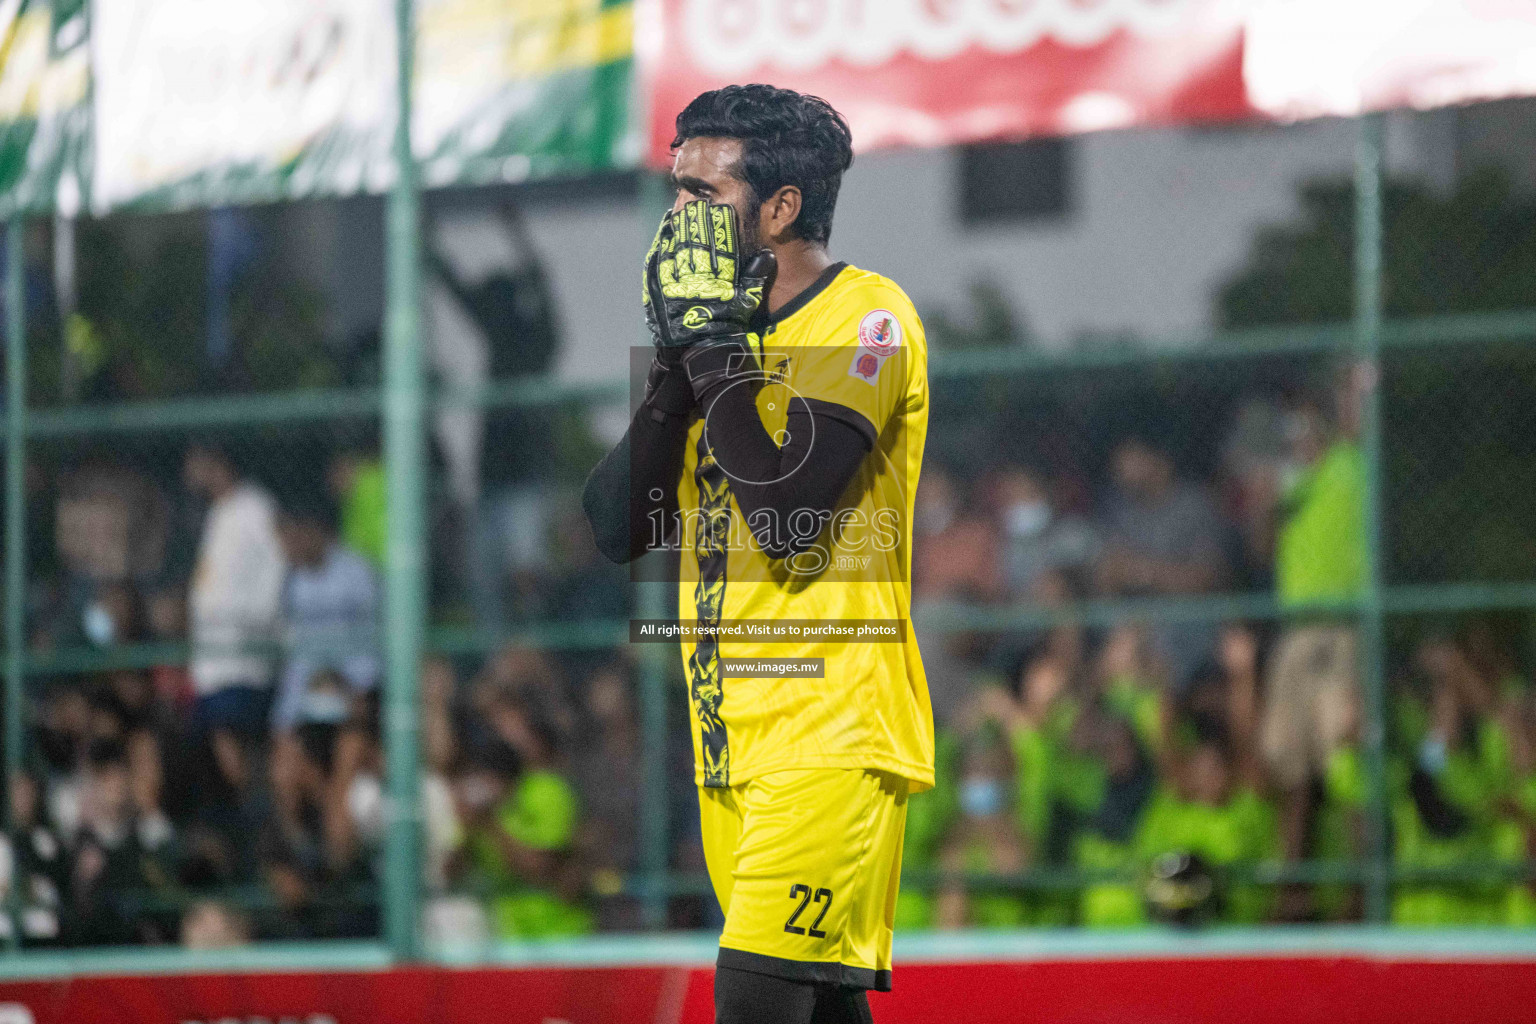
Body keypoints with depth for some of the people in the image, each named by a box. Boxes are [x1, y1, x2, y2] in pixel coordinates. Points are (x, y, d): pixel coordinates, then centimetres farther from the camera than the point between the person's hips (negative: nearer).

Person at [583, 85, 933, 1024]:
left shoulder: (868, 315, -8)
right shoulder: (725, 328, 16)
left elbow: (787, 515, -20)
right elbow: (615, 527, 8)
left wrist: (713, 342, -14)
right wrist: (678, 360, -1)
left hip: (833, 731, -8)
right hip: (730, 737, 8)